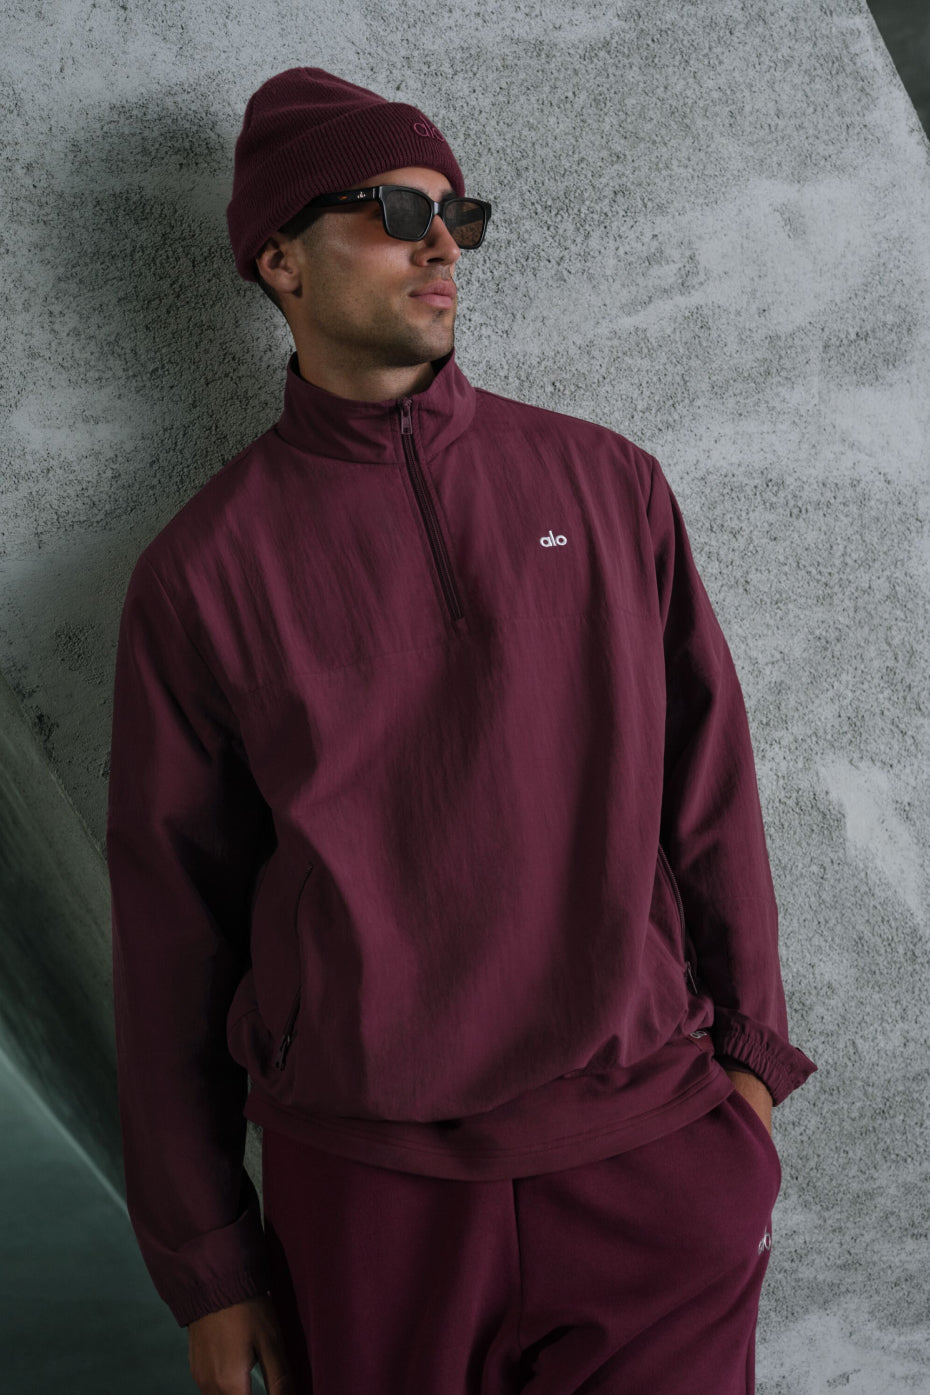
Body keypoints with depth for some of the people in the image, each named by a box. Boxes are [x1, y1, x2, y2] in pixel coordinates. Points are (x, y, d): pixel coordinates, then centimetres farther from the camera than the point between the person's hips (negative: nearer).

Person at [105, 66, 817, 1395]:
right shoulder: (203, 570, -2)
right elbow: (170, 921, 1)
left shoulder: (608, 484, 5)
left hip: (650, 1146, 2)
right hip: (364, 1181, -1)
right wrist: (203, 1256, 4)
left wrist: (747, 1043, 9)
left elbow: (707, 779, 9)